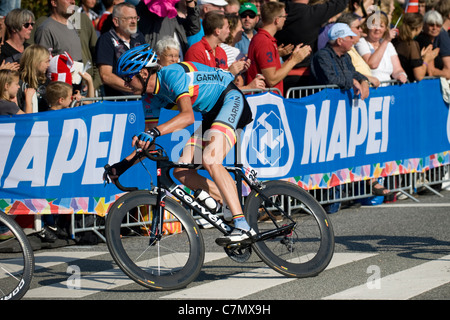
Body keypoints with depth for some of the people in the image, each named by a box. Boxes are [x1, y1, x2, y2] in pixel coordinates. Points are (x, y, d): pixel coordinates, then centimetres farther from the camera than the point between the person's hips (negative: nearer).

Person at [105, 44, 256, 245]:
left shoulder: (172, 74, -24)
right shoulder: (153, 96, 3)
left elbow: (187, 116, -39)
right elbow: (148, 143, 11)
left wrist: (154, 132, -50)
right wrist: (123, 165, 2)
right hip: (211, 114, 9)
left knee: (210, 160, -30)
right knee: (181, 172, -5)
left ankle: (242, 227, -34)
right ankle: (232, 206, 2)